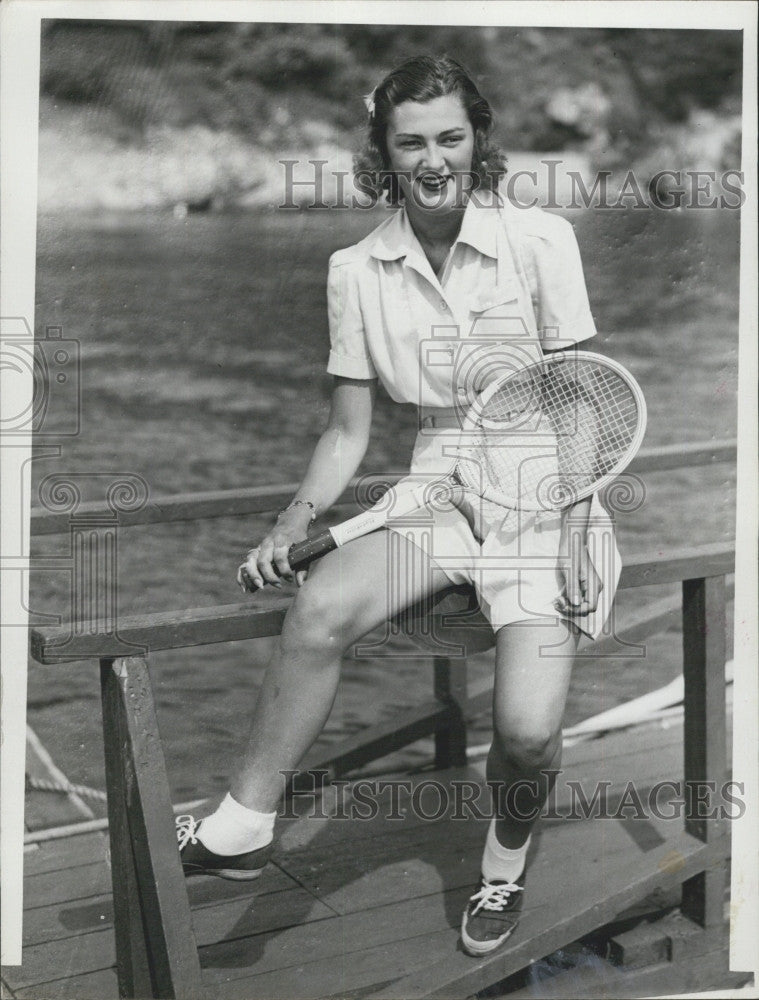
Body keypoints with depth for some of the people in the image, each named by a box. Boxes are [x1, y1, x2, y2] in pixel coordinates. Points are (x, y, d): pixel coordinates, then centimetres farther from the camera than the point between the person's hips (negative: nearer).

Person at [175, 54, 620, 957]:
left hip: (542, 498, -2)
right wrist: (297, 517, -9)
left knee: (527, 728, -22)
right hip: (437, 492, 3)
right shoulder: (358, 270, 1)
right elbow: (348, 428, 6)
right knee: (319, 609, -28)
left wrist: (575, 534, -12)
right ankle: (242, 828, -12)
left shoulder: (540, 240, -7)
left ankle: (504, 867, 11)